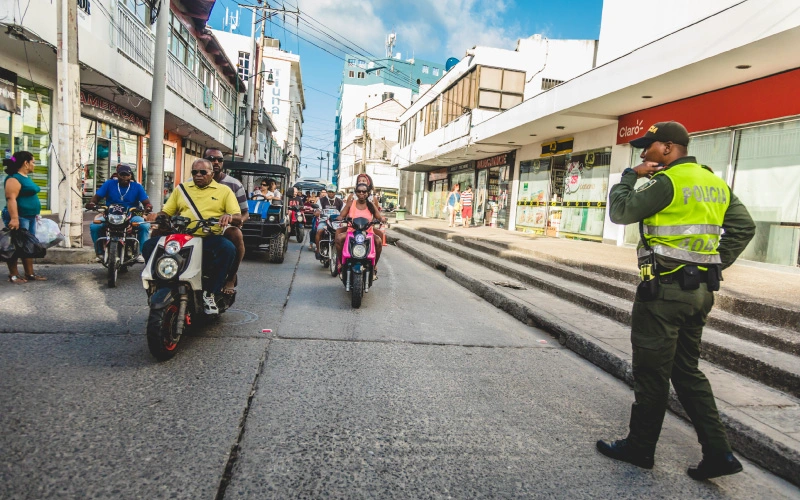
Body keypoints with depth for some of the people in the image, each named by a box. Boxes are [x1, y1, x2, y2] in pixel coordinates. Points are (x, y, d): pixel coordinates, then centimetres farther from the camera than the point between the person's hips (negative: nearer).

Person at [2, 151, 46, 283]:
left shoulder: (26, 177, 15)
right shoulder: (14, 178, -15)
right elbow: (11, 199, -23)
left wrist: (35, 213, 25)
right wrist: (14, 218, -29)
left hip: (30, 217, 10)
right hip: (19, 218, -10)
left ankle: (30, 274, 19)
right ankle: (13, 275, 7)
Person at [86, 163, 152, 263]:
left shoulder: (137, 187, 4)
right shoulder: (109, 184, 6)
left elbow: (146, 202, -4)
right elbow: (97, 197, 3)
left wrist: (148, 207, -29)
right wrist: (91, 203, -22)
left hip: (131, 216, -1)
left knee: (145, 226, -31)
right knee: (94, 226, -24)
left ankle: (141, 253, -23)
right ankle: (99, 253, -7)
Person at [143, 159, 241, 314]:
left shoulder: (224, 191, 11)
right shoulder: (181, 188, 21)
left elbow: (238, 219, 2)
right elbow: (166, 212, 20)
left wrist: (229, 216, -22)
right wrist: (156, 215, -4)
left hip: (210, 238, -3)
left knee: (229, 249, -35)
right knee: (149, 245, -19)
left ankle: (210, 293, -22)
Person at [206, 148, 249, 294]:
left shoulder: (234, 185, 4)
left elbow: (245, 213, 6)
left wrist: (239, 219, -19)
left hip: (224, 225, -1)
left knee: (236, 234, -38)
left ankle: (231, 278, -21)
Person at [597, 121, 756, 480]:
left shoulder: (667, 182, -13)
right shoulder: (715, 183, 13)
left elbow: (619, 212, -12)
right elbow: (744, 227, 13)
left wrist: (630, 175, 1)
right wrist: (716, 263, 10)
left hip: (665, 289, -9)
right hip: (700, 290, 9)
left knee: (652, 372, 4)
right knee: (687, 372, 18)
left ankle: (640, 447, 18)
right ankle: (717, 452, 17)